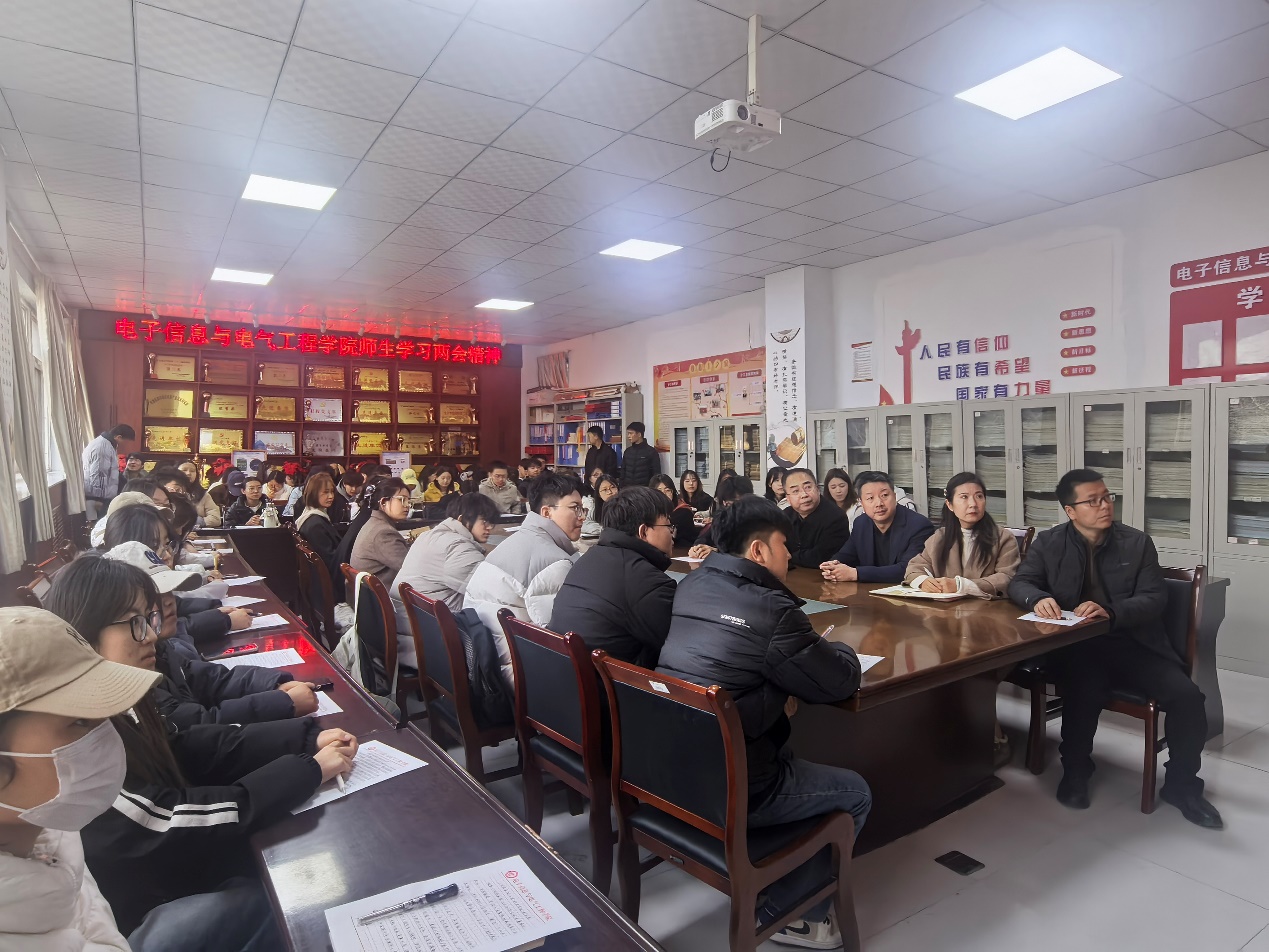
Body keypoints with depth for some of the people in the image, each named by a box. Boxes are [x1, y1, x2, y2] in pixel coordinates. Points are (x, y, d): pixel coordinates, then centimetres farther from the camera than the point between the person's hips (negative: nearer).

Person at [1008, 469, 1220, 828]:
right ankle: (1075, 773, -2)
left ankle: (1181, 785, 8)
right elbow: (1019, 584, -1)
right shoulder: (1048, 543, 4)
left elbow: (1155, 599, -3)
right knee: (1084, 691, -31)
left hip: (1133, 644, 2)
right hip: (1076, 646, -2)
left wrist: (1111, 612, -24)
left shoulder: (1137, 542, 5)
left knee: (1187, 696, -19)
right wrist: (1038, 599, -26)